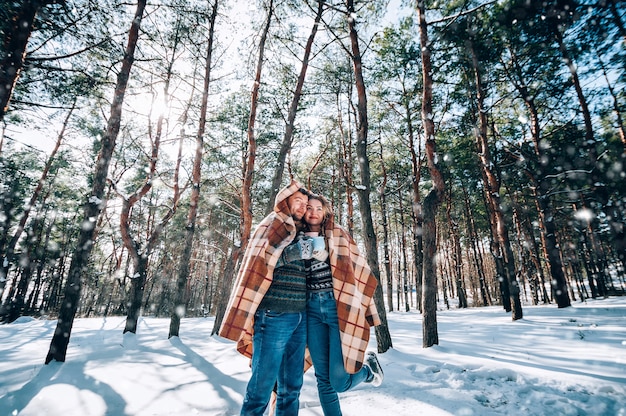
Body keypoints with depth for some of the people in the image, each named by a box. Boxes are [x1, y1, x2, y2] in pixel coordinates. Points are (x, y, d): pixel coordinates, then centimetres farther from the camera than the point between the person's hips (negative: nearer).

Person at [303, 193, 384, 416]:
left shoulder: (338, 235, 0)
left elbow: (359, 270, -4)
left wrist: (361, 310, -7)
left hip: (339, 307, -3)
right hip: (312, 309, 4)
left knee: (338, 381, -3)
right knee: (323, 379, 9)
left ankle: (368, 367, 29)